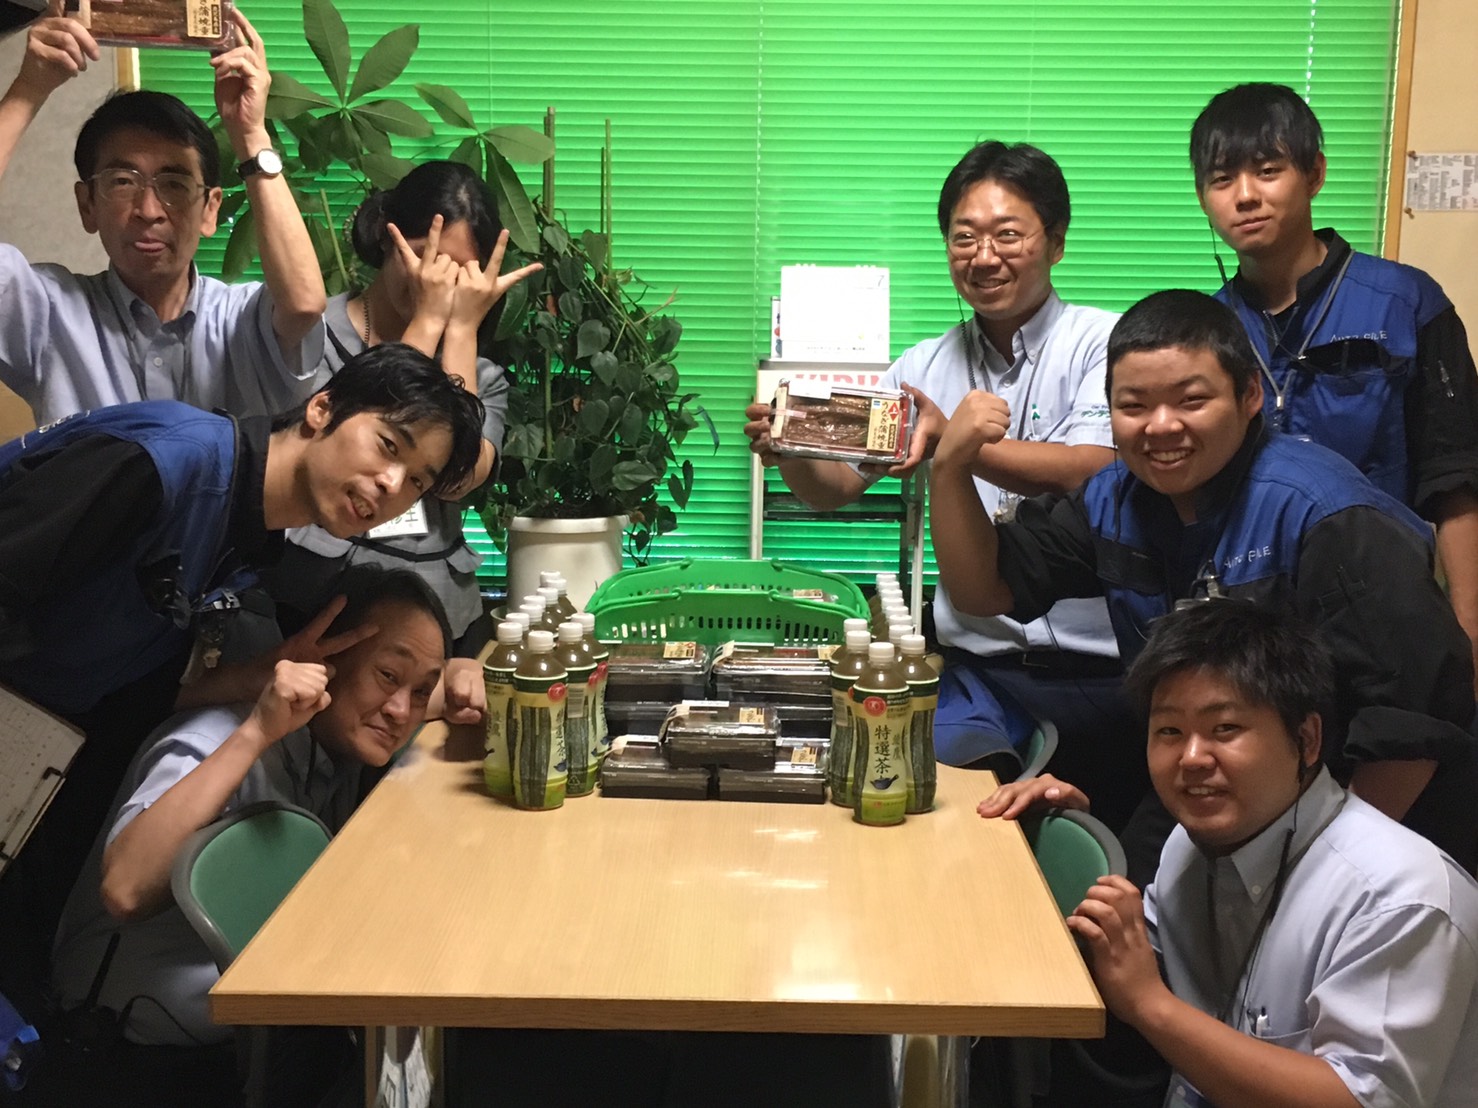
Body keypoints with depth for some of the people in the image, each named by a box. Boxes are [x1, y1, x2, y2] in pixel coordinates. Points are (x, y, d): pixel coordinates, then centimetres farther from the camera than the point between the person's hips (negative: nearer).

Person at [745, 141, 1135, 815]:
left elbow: (1097, 474, -19)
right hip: (979, 664, 3)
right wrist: (788, 451, -16)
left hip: (1101, 664, -3)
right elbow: (835, 488, 8)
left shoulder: (1105, 344, -1)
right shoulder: (924, 368, 13)